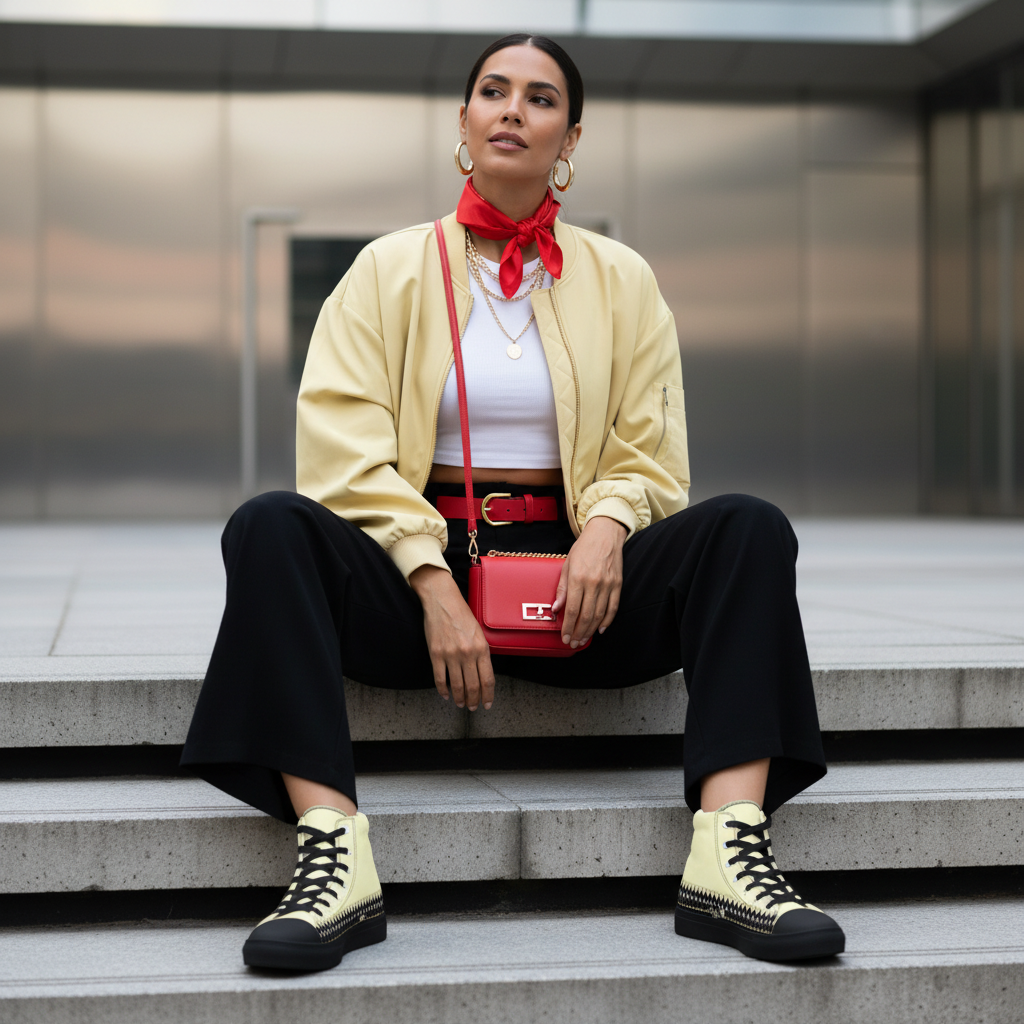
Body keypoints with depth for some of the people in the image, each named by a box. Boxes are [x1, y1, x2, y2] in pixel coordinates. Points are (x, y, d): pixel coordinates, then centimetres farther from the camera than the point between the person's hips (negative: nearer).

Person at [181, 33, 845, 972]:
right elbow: (344, 453, -3)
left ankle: (729, 854, -37)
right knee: (270, 526, -30)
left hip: (567, 576, 1)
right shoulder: (391, 269, 9)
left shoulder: (620, 279, 14)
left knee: (749, 528, -24)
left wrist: (606, 526, -16)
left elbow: (650, 459, 9)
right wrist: (435, 584, -18)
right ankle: (335, 858, -41)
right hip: (413, 565, -1)